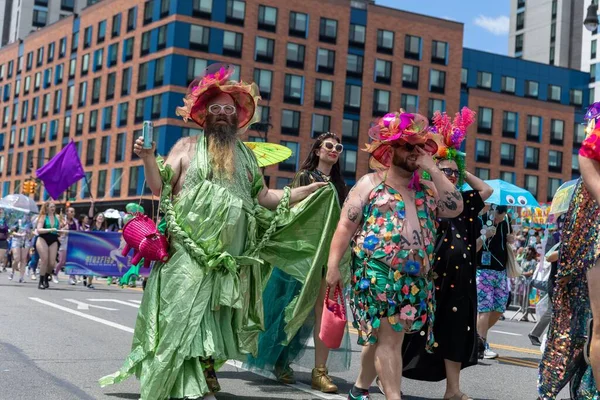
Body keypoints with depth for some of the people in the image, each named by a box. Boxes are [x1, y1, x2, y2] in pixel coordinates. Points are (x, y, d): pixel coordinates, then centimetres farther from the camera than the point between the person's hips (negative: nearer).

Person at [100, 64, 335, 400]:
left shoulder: (245, 155, 16)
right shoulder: (188, 146, 6)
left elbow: (263, 198, 17)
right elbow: (160, 187, 2)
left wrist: (307, 192, 11)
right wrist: (148, 157, -15)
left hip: (231, 257, 3)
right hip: (189, 253, -3)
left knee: (215, 319, 5)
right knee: (185, 315, -7)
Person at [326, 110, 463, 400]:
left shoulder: (427, 188, 15)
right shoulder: (370, 183, 2)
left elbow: (455, 208, 0)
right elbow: (345, 226, -1)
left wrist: (433, 170, 0)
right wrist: (333, 265, -10)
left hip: (414, 277, 5)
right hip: (378, 272, -5)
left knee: (380, 336, 13)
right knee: (390, 338, -11)